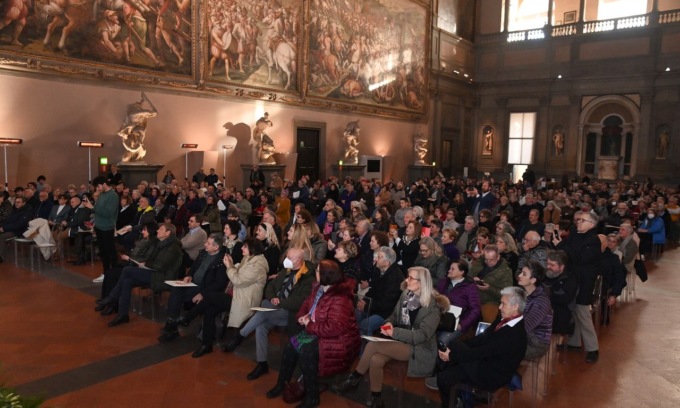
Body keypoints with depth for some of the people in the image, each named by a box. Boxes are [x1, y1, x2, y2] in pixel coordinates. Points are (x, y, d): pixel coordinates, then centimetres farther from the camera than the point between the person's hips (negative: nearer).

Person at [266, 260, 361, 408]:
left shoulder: (340, 299, -28)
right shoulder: (319, 287, 2)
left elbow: (333, 328, -33)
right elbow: (307, 303, 19)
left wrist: (309, 325, -21)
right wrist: (302, 316, -4)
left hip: (338, 339, -9)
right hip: (317, 331, 10)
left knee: (306, 350, -27)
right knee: (292, 344, -2)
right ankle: (282, 384, 16)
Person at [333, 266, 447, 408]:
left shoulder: (432, 306, -16)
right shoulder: (405, 295, 4)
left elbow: (422, 335, -20)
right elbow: (395, 315, 15)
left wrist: (394, 332, -27)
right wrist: (389, 323, -9)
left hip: (419, 349, -6)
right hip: (400, 341, 7)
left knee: (372, 345, -24)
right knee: (375, 360, -23)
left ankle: (354, 378, -6)